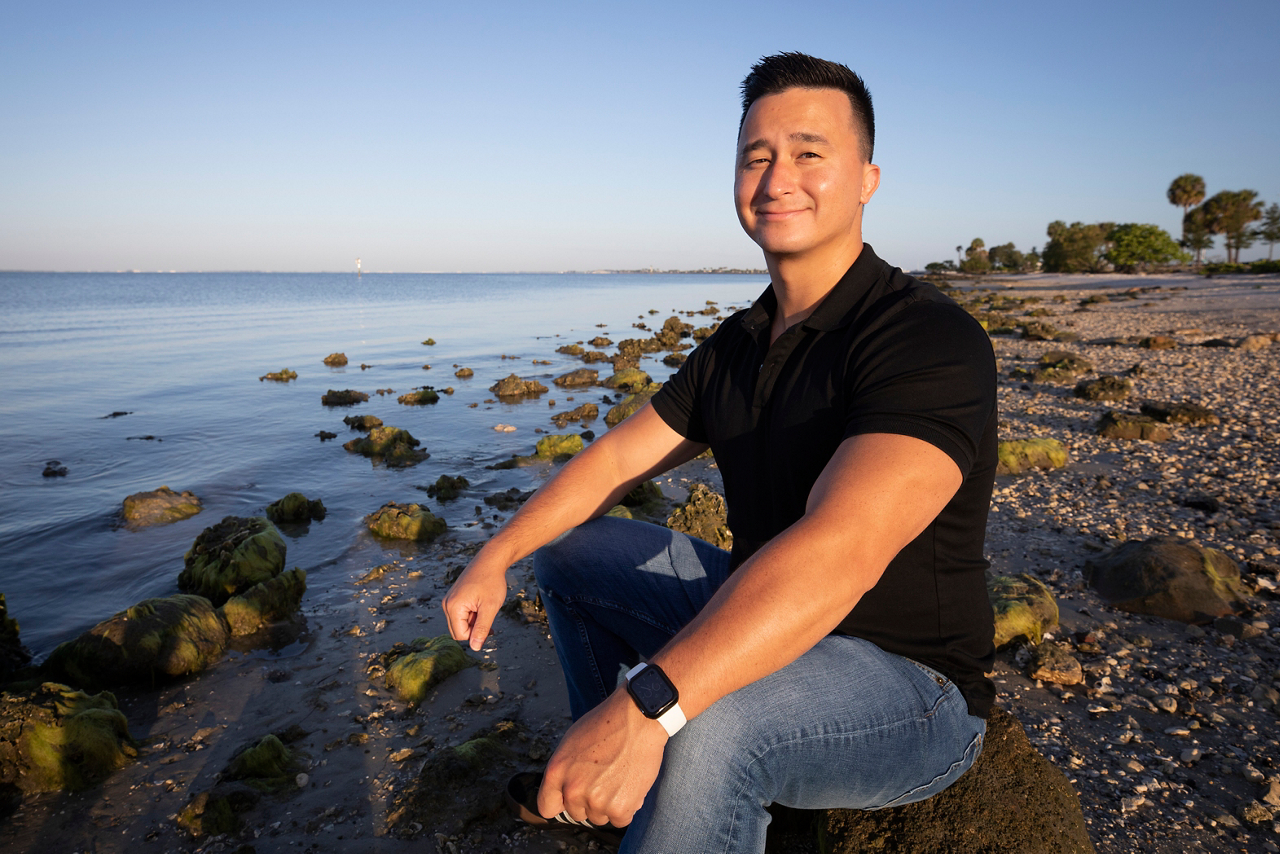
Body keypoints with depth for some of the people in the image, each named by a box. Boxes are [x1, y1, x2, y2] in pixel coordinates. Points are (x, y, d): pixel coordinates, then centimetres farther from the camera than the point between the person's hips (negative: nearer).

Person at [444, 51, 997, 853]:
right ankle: (616, 787, 22)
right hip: (768, 625, 8)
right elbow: (616, 458, 7)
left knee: (706, 726, -38)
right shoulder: (737, 346, 3)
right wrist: (495, 558, -3)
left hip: (908, 684, -7)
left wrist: (647, 709, -44)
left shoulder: (933, 339, -24)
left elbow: (838, 551, -38)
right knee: (568, 552, 9)